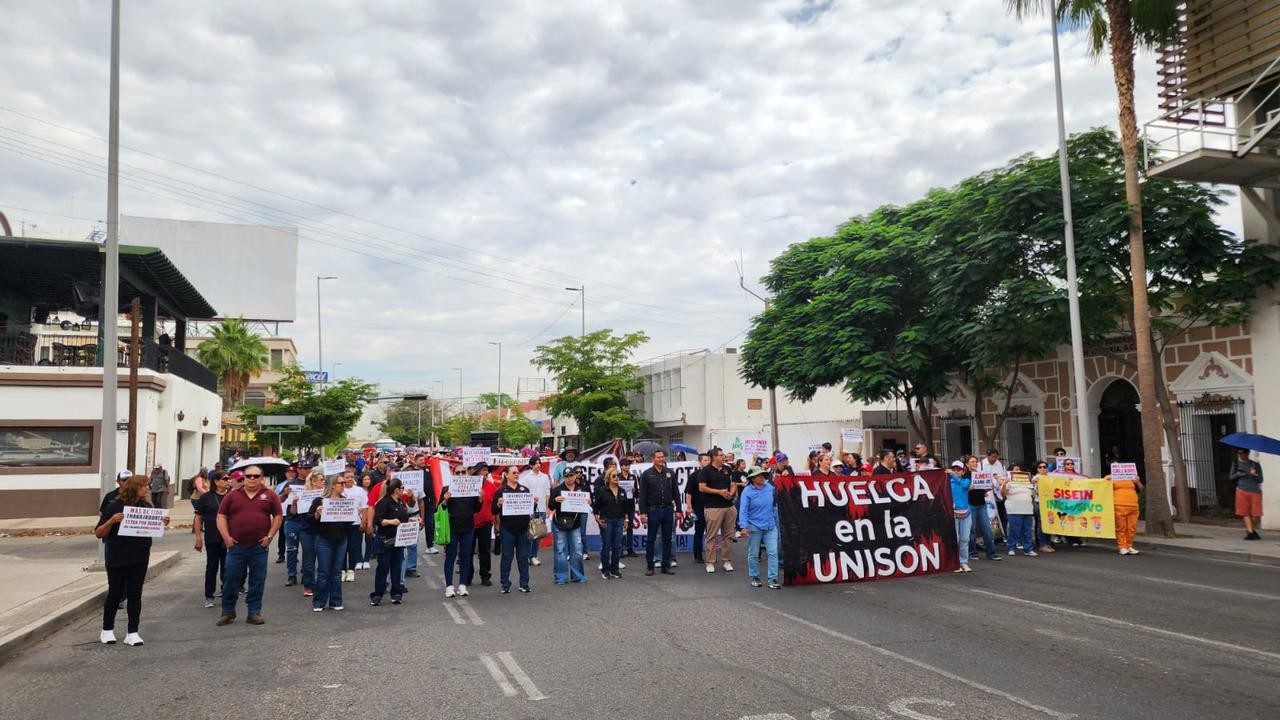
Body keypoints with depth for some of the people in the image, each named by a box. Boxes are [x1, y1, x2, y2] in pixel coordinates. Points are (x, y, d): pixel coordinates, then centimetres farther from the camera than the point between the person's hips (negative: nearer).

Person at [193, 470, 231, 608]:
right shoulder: (206, 498, 0)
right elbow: (198, 518, 2)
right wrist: (198, 536, -5)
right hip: (212, 539, -1)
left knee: (227, 568, 6)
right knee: (212, 568, 8)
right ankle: (209, 597, 17)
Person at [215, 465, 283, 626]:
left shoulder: (269, 496, 4)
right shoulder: (232, 496, 6)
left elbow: (278, 516, 6)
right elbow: (221, 517, 7)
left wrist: (270, 536, -3)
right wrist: (226, 537, -3)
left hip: (259, 546, 0)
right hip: (236, 546, 0)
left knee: (257, 581, 4)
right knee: (231, 580, 4)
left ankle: (254, 612, 13)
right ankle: (228, 612, 17)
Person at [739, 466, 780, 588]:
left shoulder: (769, 487, 0)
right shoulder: (747, 491, -11)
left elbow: (774, 503, 17)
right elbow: (743, 510, -14)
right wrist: (744, 526, -21)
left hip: (770, 526, 3)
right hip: (754, 527, -3)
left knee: (773, 553, -4)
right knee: (753, 554, 9)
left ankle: (772, 579, 1)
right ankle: (754, 578, 24)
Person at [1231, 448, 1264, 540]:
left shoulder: (1255, 465, 4)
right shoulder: (1236, 463, 9)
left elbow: (1260, 480, 4)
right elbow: (1231, 477, 10)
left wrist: (1254, 475, -17)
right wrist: (1237, 475, -12)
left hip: (1255, 491, -1)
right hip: (1242, 491, 1)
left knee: (1256, 514, -3)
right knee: (1245, 513, -4)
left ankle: (1252, 530, 20)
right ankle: (1250, 532, 0)